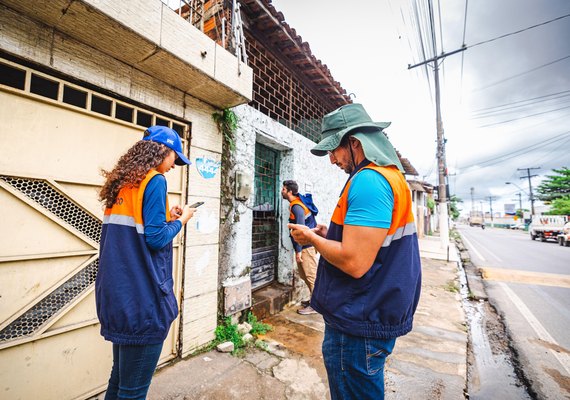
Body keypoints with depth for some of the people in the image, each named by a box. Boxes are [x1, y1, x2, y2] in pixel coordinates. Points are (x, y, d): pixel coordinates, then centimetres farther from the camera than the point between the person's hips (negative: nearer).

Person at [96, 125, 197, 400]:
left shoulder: (122, 182, 11)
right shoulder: (155, 180, -14)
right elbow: (156, 239, -19)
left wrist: (165, 216, 13)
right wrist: (181, 219, -3)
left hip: (117, 294, 9)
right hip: (142, 297, -9)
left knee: (120, 377, 25)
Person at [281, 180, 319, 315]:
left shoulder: (297, 207, -18)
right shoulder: (296, 204, 12)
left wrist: (298, 250, -19)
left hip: (306, 247, -10)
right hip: (305, 246, 10)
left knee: (311, 276, 0)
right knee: (305, 275, 17)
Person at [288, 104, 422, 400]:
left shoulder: (368, 180, -24)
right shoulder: (390, 175, 10)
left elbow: (355, 263, -30)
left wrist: (312, 238, -13)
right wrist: (328, 234, 5)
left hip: (359, 324, -10)